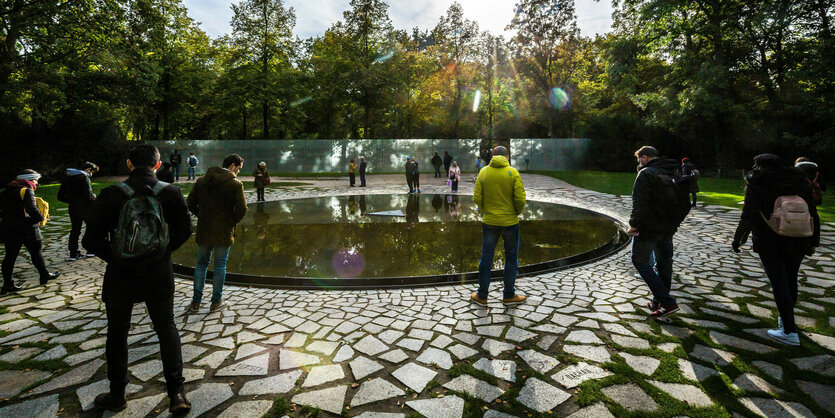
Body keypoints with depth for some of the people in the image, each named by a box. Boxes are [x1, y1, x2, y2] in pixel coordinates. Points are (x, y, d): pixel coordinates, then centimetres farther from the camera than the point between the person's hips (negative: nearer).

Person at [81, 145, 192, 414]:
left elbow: (92, 239, -9)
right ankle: (176, 393, 11)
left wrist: (113, 257, 6)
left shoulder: (112, 194, -11)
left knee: (117, 333, 17)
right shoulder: (171, 192, -8)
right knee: (167, 329, 14)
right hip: (159, 275, 1)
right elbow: (184, 231, -2)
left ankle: (117, 396, 32)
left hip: (121, 274, -1)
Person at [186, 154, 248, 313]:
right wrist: (233, 221, 1)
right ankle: (216, 302, 16)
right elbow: (242, 208, -16)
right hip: (224, 232, -4)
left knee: (201, 264, 16)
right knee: (220, 265, 8)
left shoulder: (202, 181, 5)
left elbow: (191, 203, 6)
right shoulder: (236, 183, -10)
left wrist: (201, 216, 14)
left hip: (204, 230, 4)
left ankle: (196, 302, 21)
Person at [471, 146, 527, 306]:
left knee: (486, 258, 10)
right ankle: (509, 295, 22)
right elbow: (520, 199, -11)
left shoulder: (483, 172, -2)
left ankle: (482, 296, 18)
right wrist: (516, 213, 7)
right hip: (510, 221, -1)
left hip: (489, 221, 2)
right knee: (511, 258, 13)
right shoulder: (513, 172, -6)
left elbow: (477, 198, -6)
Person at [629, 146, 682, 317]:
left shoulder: (646, 173, -15)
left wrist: (634, 224, -16)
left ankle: (667, 302, -5)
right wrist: (673, 222, 21)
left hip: (648, 228, -9)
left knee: (640, 261, 1)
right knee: (664, 262, 15)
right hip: (668, 228, 9)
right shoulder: (674, 173, 13)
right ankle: (659, 302, 26)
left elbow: (639, 202, -23)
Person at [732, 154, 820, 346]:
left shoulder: (756, 183, -7)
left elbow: (748, 217, -10)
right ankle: (786, 318, 35)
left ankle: (789, 332, 4)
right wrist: (813, 241, 17)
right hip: (797, 242, 6)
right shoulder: (798, 180, 8)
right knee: (790, 281, 18)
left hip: (769, 242, -6)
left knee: (779, 285, -1)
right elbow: (813, 213, 10)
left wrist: (737, 240, 1)